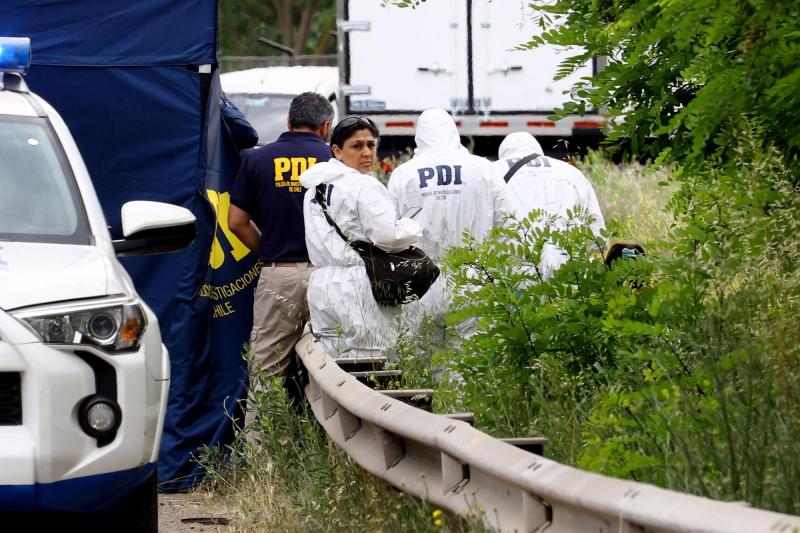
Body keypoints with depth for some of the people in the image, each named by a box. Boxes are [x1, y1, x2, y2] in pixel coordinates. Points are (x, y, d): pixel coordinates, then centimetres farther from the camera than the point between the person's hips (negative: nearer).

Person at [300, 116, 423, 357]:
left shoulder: (314, 188, 16)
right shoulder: (365, 187, -11)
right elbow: (388, 235, -19)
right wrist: (413, 229, 2)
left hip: (320, 283, 8)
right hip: (356, 289, -8)